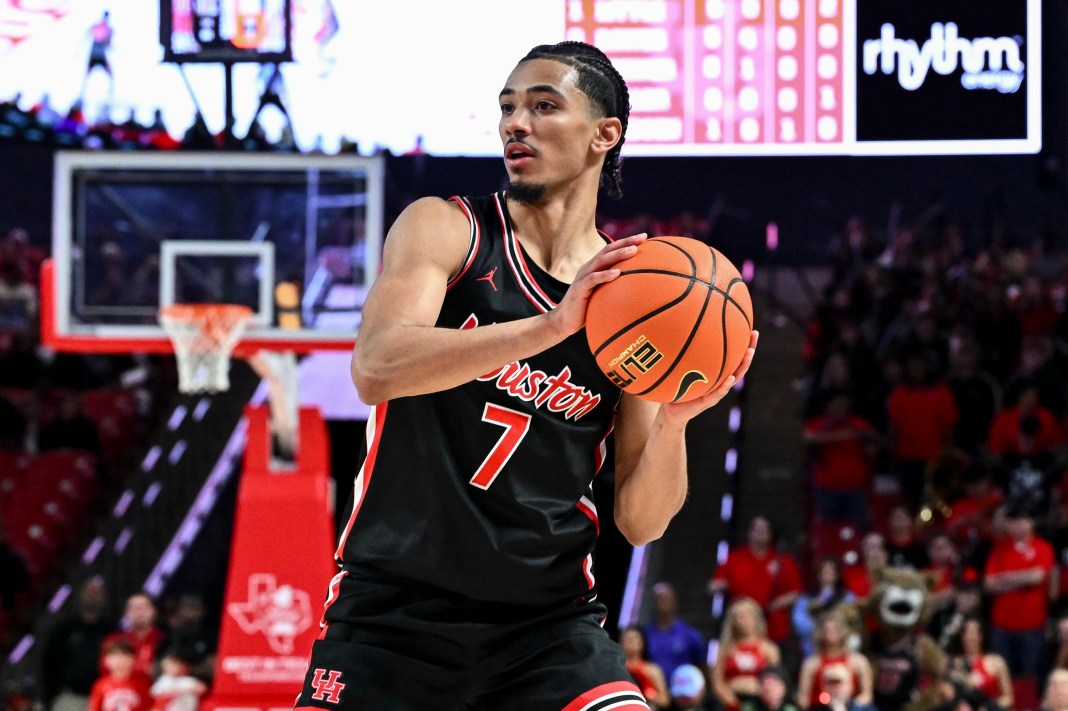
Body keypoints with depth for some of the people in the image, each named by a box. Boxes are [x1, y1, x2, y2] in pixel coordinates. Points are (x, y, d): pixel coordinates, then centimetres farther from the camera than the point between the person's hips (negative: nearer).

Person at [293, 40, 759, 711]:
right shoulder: (445, 228, -2)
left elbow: (641, 523, 4)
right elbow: (376, 368, -22)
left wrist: (674, 420, -16)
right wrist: (554, 325, -31)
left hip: (548, 622, 2)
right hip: (395, 608, -1)